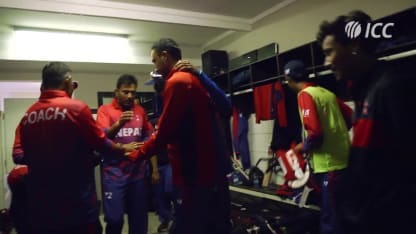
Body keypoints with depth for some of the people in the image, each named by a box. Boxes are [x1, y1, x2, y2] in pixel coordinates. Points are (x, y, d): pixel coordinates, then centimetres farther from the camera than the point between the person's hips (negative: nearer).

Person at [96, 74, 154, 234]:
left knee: (139, 219, 9)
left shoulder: (140, 110, 8)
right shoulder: (105, 110, -2)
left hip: (138, 172, 3)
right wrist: (118, 124, -34)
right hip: (114, 174, -3)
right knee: (114, 219, -2)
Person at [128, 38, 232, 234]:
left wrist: (135, 155, 1)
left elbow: (164, 132, -14)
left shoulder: (176, 82, -13)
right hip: (212, 168, 10)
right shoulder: (195, 79, 16)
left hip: (195, 173, -10)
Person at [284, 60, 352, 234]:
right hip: (343, 159, 9)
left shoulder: (305, 95, -13)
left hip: (329, 164, -9)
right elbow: (350, 116, 17)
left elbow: (315, 133, -22)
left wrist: (302, 147, -5)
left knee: (330, 217, 2)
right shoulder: (326, 92, 11)